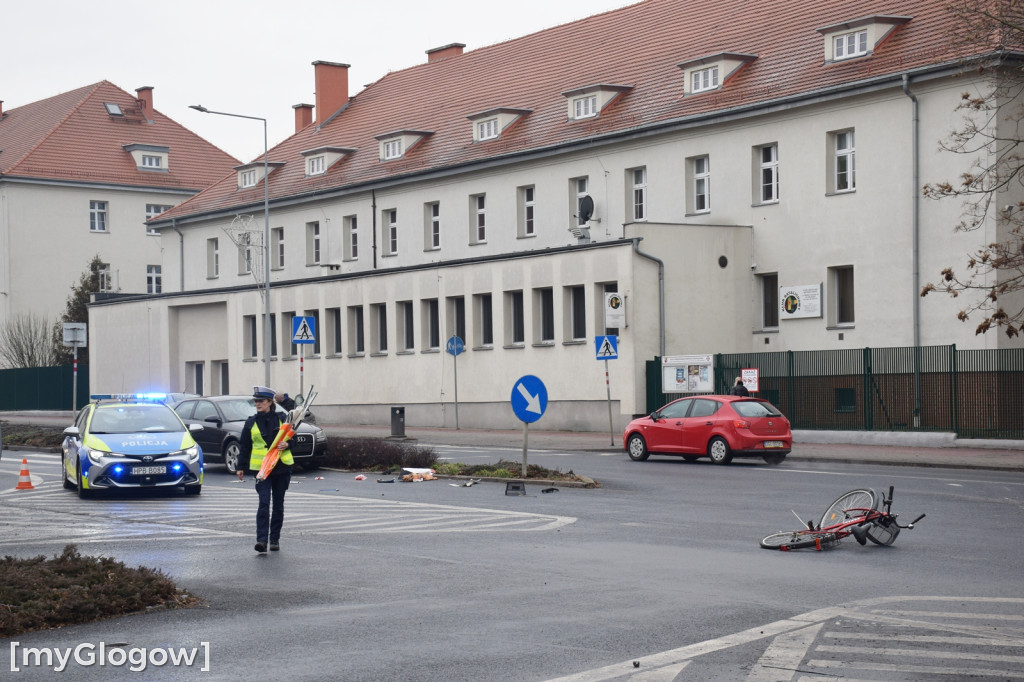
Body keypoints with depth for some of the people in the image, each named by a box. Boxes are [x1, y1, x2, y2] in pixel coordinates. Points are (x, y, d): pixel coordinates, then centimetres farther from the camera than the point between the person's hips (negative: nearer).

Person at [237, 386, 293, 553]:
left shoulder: (281, 419, 5)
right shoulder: (251, 423, 6)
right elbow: (244, 446, 9)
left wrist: (287, 444, -12)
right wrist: (240, 467, 6)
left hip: (282, 467, 1)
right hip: (261, 468, -1)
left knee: (278, 505, 8)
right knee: (264, 503, -14)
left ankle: (275, 539, 17)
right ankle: (261, 540, -18)